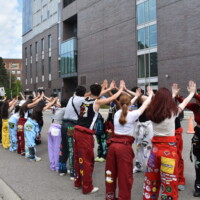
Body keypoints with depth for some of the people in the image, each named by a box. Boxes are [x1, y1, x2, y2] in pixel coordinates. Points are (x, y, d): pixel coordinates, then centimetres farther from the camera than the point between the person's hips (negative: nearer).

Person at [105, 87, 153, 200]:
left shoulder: (117, 113, 8)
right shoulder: (132, 114, -7)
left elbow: (125, 107, 29)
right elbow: (144, 105, 8)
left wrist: (136, 96, 41)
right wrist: (151, 95, 27)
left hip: (113, 145, 6)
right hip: (125, 147, -6)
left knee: (111, 173, 18)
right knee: (125, 176, 4)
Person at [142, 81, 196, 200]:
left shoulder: (152, 113, 0)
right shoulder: (172, 112, -11)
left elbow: (163, 103, 21)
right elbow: (185, 103, 9)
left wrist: (174, 94, 36)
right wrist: (192, 92, 28)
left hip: (156, 148, 5)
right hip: (169, 148, -5)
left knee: (151, 179, 17)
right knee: (169, 182, 4)